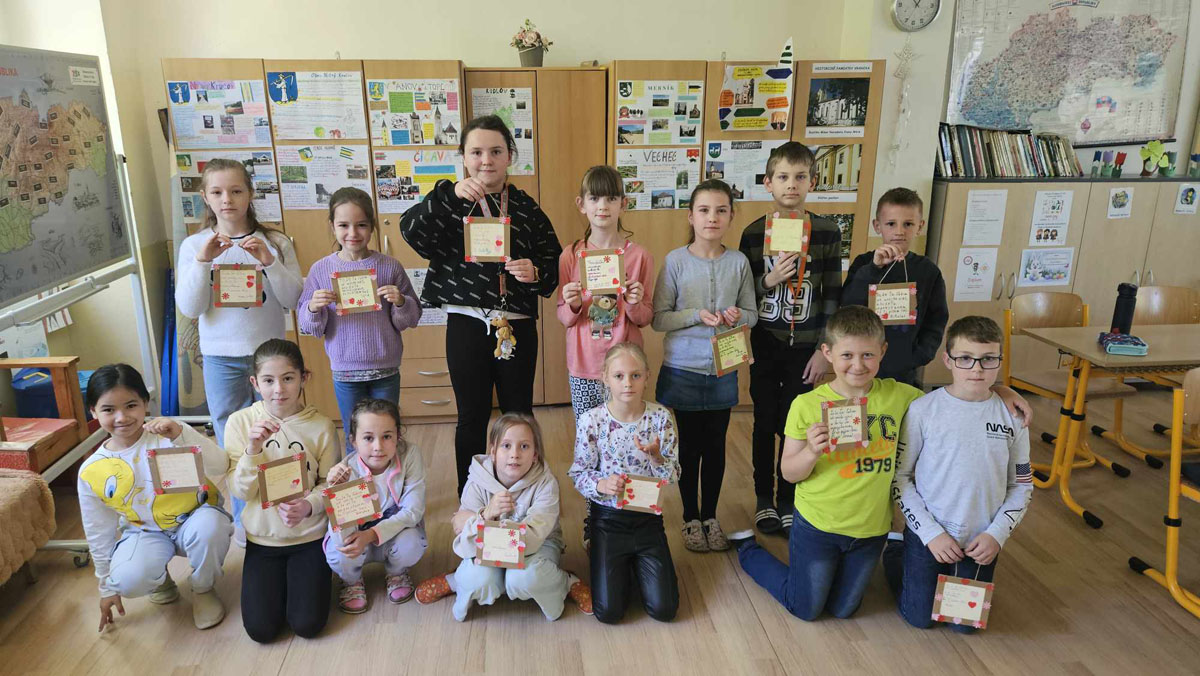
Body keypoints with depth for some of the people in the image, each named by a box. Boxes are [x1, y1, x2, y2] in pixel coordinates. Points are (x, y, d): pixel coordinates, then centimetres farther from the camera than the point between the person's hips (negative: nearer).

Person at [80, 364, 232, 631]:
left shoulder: (167, 437, -16)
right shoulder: (91, 473, -7)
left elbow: (218, 469, -29)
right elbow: (99, 535, 5)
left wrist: (181, 434, -42)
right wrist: (107, 587, 11)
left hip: (193, 519, -2)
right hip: (145, 532, 2)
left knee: (209, 525, -37)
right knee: (128, 579, -30)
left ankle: (204, 589, -5)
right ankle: (160, 579, 11)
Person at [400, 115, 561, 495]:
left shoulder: (526, 209, 3)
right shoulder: (452, 203, 0)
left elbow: (552, 267, 6)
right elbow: (411, 232, -19)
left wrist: (536, 273, -16)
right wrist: (449, 195, -30)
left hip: (518, 327, 1)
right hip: (467, 325, -1)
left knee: (519, 416, 14)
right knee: (472, 418, 12)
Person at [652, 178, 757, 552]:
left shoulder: (738, 262, -3)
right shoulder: (676, 260, -9)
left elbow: (752, 314, 6)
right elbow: (658, 318, -8)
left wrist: (738, 316, -16)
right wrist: (696, 316, -21)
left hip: (723, 371, 2)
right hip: (684, 369, -2)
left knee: (715, 446, 14)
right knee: (689, 445, 11)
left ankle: (710, 516, 33)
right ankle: (690, 517, 30)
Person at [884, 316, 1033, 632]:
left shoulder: (1013, 416, -7)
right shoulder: (923, 410, -15)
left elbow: (1022, 485, 3)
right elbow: (899, 476, -9)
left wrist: (997, 534, -9)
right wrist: (931, 533, -14)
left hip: (982, 542, 3)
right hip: (926, 536, -2)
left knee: (966, 624, 15)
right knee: (920, 618, 10)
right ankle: (895, 553, 34)